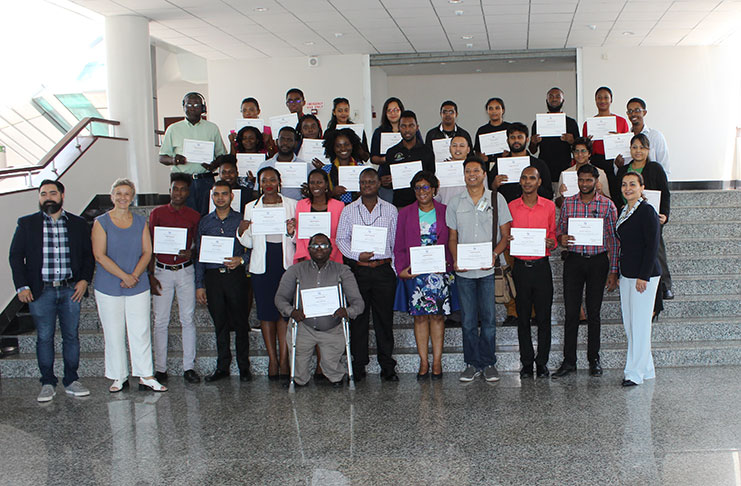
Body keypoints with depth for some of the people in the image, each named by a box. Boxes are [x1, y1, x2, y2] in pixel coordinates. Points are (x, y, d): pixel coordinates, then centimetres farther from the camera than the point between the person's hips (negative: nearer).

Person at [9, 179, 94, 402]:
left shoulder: (78, 224, 7)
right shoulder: (26, 224, 4)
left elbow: (88, 254, 11)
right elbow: (16, 256, 3)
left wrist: (84, 279, -2)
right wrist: (22, 286, -5)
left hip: (71, 290, 1)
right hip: (41, 291, -1)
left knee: (71, 336, 6)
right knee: (44, 338, 4)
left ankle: (71, 381, 16)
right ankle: (48, 383, 13)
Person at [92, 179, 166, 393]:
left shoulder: (140, 221, 8)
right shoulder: (101, 222, -1)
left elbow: (147, 252, 4)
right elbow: (100, 255, -9)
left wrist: (134, 275, -11)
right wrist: (124, 276, -15)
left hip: (138, 286, 2)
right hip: (108, 287, -2)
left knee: (141, 332, 2)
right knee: (114, 333, 4)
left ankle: (146, 377, 8)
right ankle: (119, 377, 15)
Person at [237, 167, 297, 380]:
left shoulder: (292, 205, 8)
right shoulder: (251, 207, 11)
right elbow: (249, 243, 12)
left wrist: (292, 233, -14)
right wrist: (242, 232, -8)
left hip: (286, 262, -1)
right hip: (262, 264, 1)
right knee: (265, 311, 0)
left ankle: (283, 359, 1)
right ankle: (272, 359, 9)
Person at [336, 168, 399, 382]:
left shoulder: (391, 210, 10)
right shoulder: (349, 210, 9)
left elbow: (395, 241, 11)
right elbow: (341, 239, 5)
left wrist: (394, 266, 4)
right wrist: (358, 255, -10)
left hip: (384, 270, 0)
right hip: (357, 270, 0)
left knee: (385, 318, 2)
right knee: (358, 318, 2)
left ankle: (387, 366, 8)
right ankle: (358, 365, 9)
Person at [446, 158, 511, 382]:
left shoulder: (496, 199, 4)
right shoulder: (455, 203, 9)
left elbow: (505, 235, 4)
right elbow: (452, 238, 12)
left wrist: (494, 254, -13)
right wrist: (455, 259, -6)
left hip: (488, 269, -2)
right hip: (464, 271, 2)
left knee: (488, 318, 0)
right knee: (468, 320, 5)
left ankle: (488, 364, 11)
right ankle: (472, 364, 14)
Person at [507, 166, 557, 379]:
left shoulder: (549, 206, 4)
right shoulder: (511, 207, 5)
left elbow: (553, 234, 10)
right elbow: (505, 236, 12)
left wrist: (550, 243, -12)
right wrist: (507, 240, -11)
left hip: (541, 266, 0)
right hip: (520, 266, 1)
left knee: (543, 317, 2)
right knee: (523, 317, 5)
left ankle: (542, 362, 12)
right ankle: (527, 362, 13)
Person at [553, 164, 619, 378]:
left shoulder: (607, 205, 0)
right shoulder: (568, 203, 6)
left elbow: (614, 239, 1)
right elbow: (559, 230, 12)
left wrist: (613, 271, -3)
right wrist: (561, 239, -14)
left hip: (598, 261, -1)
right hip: (573, 260, 1)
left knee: (594, 312, 6)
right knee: (571, 311, 0)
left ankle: (594, 359, 17)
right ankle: (569, 361, 7)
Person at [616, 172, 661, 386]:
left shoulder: (647, 211, -11)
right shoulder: (624, 211, 13)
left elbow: (652, 246, -15)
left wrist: (643, 276, -18)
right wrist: (619, 274, 16)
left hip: (644, 274, -9)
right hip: (626, 274, 9)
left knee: (639, 324, -3)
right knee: (629, 324, 11)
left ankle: (635, 372, 3)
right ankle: (646, 369, 21)